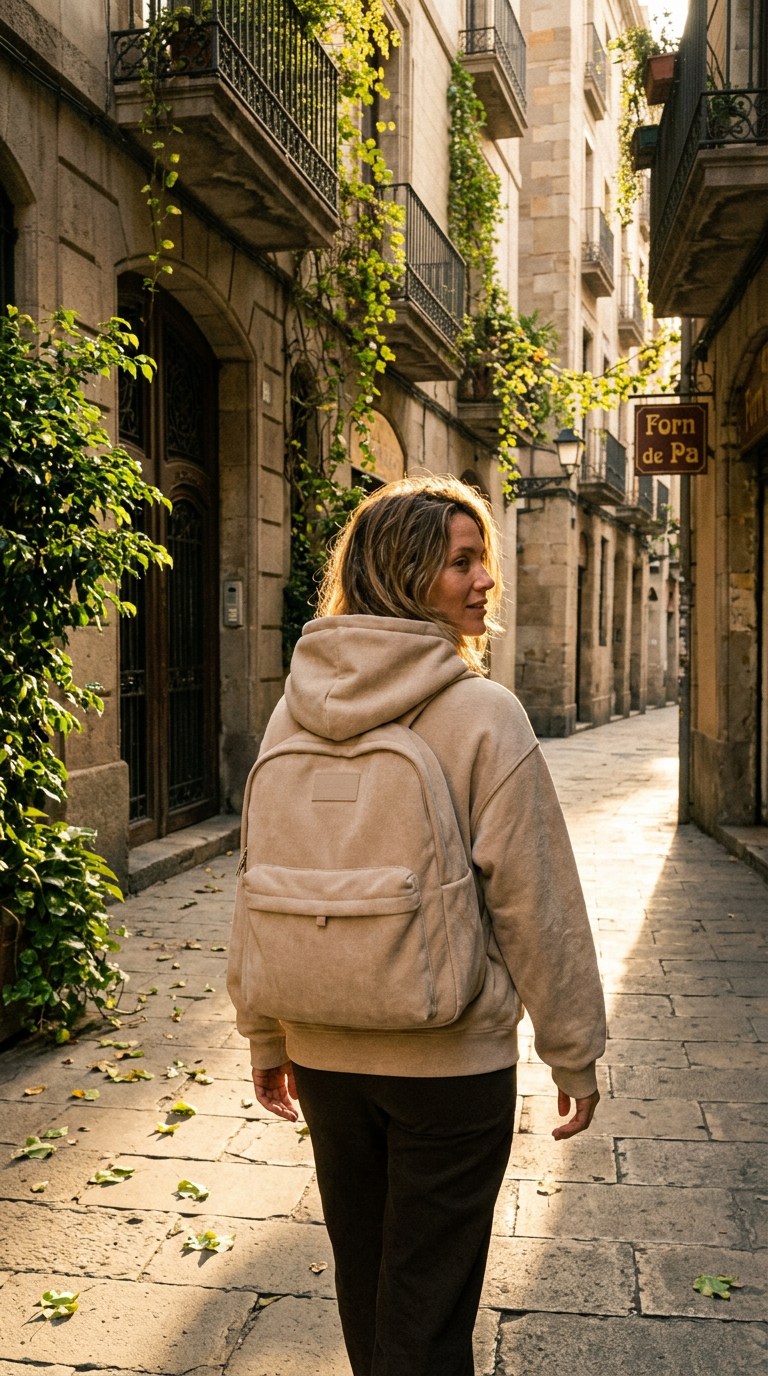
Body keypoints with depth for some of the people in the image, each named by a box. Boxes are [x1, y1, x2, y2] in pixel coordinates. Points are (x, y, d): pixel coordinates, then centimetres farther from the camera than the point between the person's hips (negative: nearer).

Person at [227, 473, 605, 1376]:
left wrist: (266, 1038, 15)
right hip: (453, 1057, -4)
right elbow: (533, 898, -14)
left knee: (362, 1284, 23)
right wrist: (573, 1050, -2)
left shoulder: (296, 711, -2)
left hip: (327, 1053, 5)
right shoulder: (483, 715, -17)